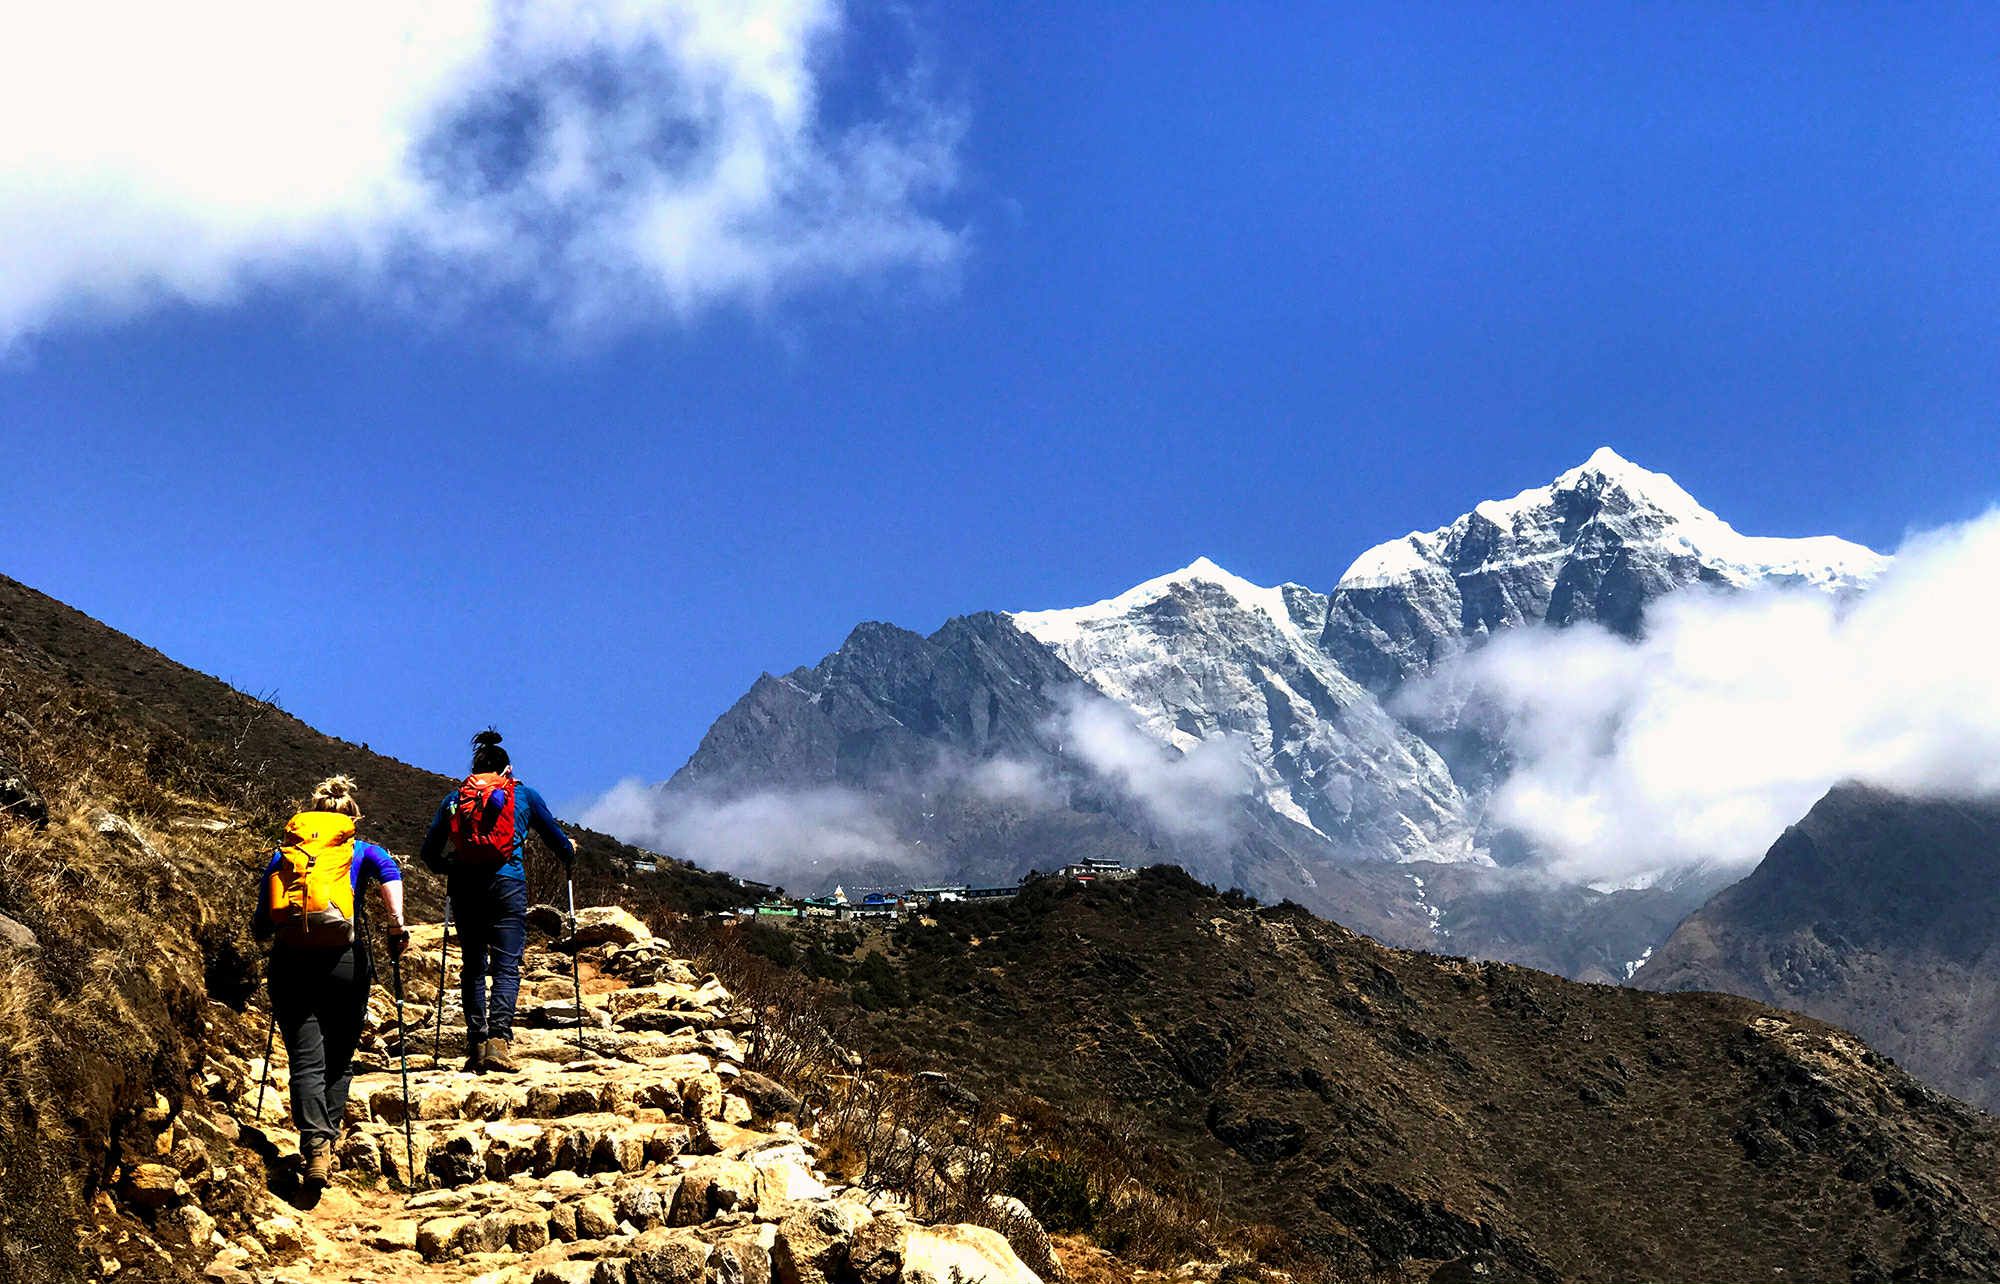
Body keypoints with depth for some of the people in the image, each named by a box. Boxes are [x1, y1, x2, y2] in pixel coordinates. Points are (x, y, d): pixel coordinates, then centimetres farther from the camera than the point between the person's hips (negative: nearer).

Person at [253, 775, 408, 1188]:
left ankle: (315, 1148, -20)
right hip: (343, 960, -1)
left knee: (306, 1062, -2)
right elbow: (389, 871, -10)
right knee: (338, 1061, 15)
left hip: (289, 962, 1)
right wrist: (397, 922, -19)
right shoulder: (360, 851, 15)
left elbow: (261, 929, 15)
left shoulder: (281, 855, 19)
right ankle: (328, 1142, 11)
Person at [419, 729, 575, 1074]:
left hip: (464, 887, 2)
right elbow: (558, 841, 20)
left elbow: (428, 854, 15)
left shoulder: (454, 798, 17)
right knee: (507, 966, -6)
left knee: (472, 967, 9)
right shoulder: (524, 795, 14)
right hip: (507, 884, -2)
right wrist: (568, 856, 43)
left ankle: (476, 1045, 4)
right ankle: (498, 1040, -22)